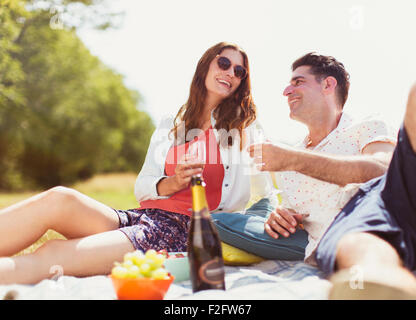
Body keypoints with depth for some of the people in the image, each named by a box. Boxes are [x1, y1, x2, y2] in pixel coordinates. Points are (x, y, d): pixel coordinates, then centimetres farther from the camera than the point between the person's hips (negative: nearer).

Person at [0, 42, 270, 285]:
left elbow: (265, 190, 6)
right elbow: (141, 186, 15)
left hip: (183, 232, -4)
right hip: (141, 216, 4)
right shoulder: (169, 127, 22)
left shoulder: (243, 128, 13)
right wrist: (171, 184, -5)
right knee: (60, 198, -27)